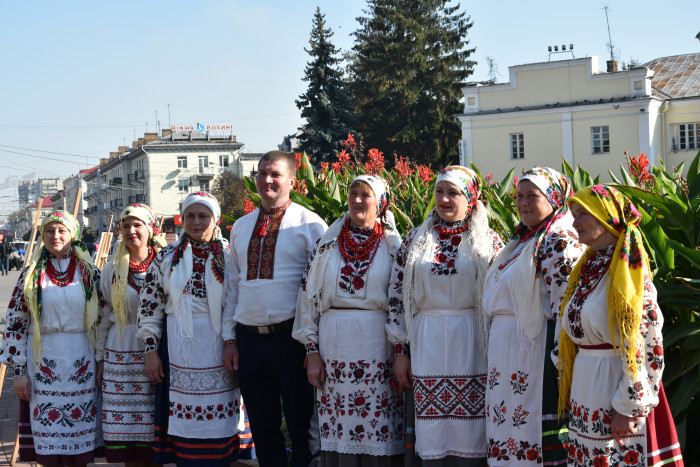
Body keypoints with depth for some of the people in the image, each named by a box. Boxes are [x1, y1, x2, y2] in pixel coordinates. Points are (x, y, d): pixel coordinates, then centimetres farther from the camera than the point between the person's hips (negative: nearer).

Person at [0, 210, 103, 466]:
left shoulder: (89, 272, 5)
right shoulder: (31, 274, 3)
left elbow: (102, 318, 8)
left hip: (82, 362, 1)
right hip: (43, 361, -1)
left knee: (81, 428, 4)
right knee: (48, 429, 0)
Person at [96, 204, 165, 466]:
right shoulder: (112, 270, 9)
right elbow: (104, 318, 13)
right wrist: (101, 359, 11)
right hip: (121, 355, 2)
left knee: (154, 431, -2)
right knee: (127, 432, 1)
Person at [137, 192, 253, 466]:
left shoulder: (229, 256, 2)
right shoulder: (168, 257, 7)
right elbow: (149, 306, 7)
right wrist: (151, 350, 1)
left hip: (219, 348, -1)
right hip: (179, 349, 1)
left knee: (219, 420, 2)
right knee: (186, 422, 2)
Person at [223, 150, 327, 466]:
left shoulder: (309, 224, -2)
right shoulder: (241, 227, 14)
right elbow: (233, 285, 15)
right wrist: (230, 338, 9)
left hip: (290, 336, -4)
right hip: (248, 338, 5)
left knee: (301, 423, 3)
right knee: (262, 426, 11)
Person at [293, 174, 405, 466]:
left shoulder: (393, 245, 5)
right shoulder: (327, 244, 11)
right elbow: (309, 297, 9)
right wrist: (312, 351, 2)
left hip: (378, 351, -2)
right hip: (335, 349, 2)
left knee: (379, 436, -3)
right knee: (338, 435, 1)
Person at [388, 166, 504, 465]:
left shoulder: (488, 242, 3)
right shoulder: (414, 241, 9)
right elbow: (397, 296, 9)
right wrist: (401, 352, 5)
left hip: (471, 347, -2)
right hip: (427, 348, 2)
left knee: (470, 435, -1)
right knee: (432, 439, 3)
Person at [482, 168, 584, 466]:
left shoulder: (559, 240, -11)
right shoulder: (523, 239, 17)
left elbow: (564, 307, -17)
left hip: (536, 348, -9)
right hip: (505, 350, 9)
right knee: (509, 429, 10)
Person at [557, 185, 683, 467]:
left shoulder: (628, 272, -12)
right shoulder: (586, 269, 12)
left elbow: (644, 344, -16)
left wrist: (629, 408, -18)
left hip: (615, 385, -7)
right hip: (584, 388, 7)